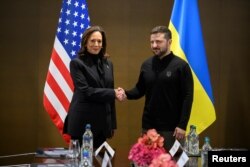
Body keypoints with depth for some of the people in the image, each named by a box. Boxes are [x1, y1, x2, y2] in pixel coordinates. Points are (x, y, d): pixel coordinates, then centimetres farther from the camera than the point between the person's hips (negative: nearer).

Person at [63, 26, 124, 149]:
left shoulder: (108, 64, 14)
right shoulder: (77, 63, -5)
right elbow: (85, 91, -15)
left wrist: (112, 124, 14)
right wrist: (113, 93, -13)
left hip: (103, 121, 5)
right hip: (83, 121, -5)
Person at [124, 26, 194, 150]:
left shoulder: (181, 66, -8)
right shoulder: (146, 65, 7)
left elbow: (187, 97, -10)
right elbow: (140, 90, 14)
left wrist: (182, 125, -15)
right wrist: (126, 94, -8)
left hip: (171, 127, -4)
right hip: (149, 125, 5)